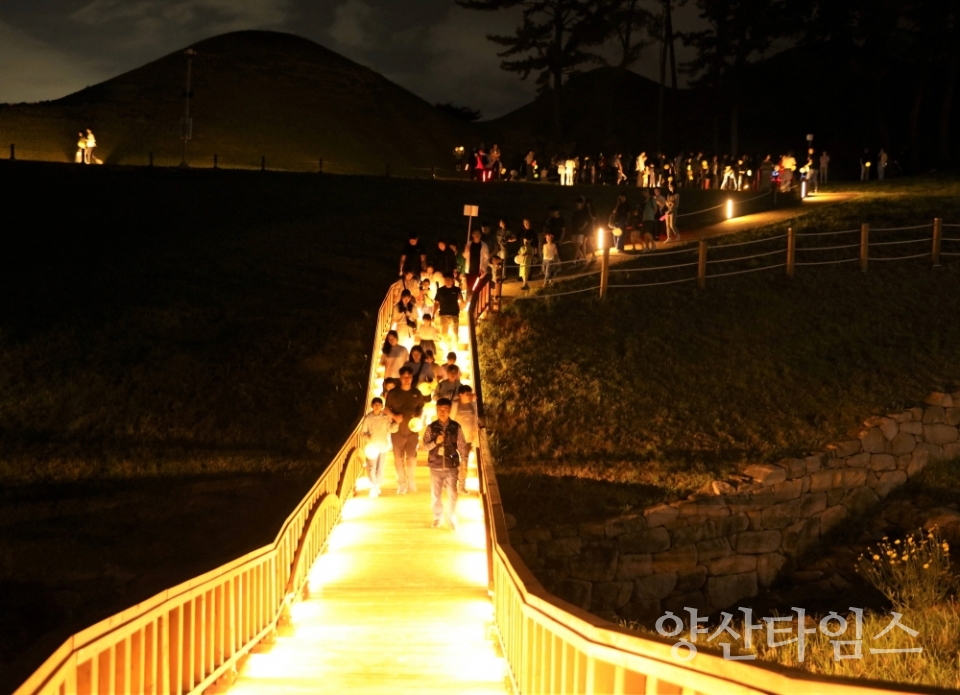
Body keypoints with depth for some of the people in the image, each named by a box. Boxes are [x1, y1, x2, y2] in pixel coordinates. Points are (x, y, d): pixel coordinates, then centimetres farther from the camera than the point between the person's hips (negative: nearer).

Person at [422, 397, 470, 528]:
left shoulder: (456, 427, -3)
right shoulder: (431, 427, -2)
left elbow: (462, 446, 0)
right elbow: (425, 445, -2)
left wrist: (464, 463, -4)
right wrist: (436, 442, -20)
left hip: (452, 466, -1)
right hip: (436, 467, 1)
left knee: (452, 494, -2)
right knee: (436, 494, 10)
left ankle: (452, 519, 15)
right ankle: (438, 518, 28)